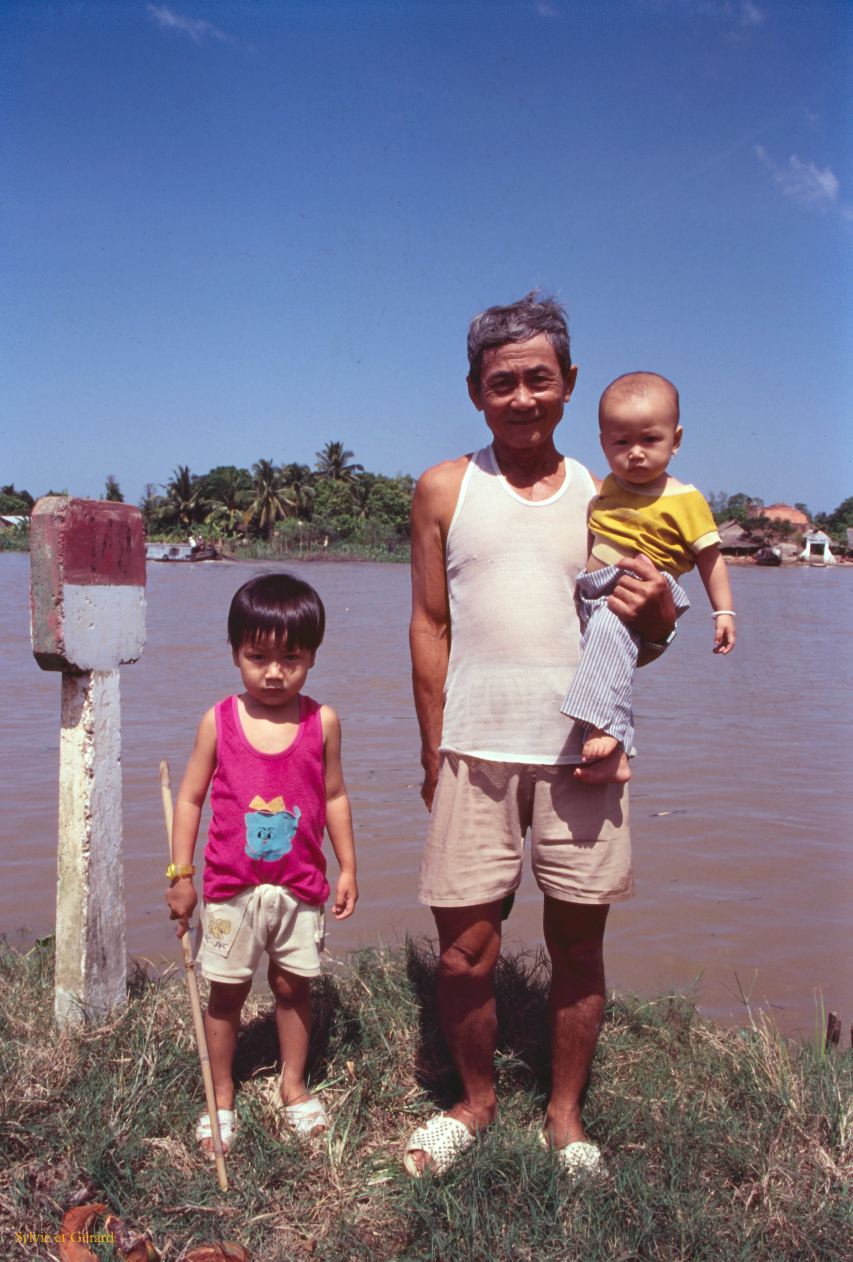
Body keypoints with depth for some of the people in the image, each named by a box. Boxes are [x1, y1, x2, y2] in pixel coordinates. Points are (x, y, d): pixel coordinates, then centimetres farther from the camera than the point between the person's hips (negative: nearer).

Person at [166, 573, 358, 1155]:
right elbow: (190, 799, 0)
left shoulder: (322, 722, -4)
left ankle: (293, 1085, 34)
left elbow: (335, 797, 6)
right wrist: (181, 875, -1)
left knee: (294, 986, 12)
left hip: (301, 887, 1)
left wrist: (348, 869, 8)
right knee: (227, 993, 9)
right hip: (232, 887, 0)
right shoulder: (219, 721, -6)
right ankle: (222, 1097, 29)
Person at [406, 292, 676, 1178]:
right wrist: (434, 751, 5)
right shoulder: (444, 490, 6)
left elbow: (647, 641, 12)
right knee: (463, 953, 3)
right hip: (475, 753, 0)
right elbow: (429, 625, 8)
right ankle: (476, 1099, 30)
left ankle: (565, 1114, 31)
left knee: (578, 945, 9)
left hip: (582, 754, 1)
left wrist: (657, 609, -13)